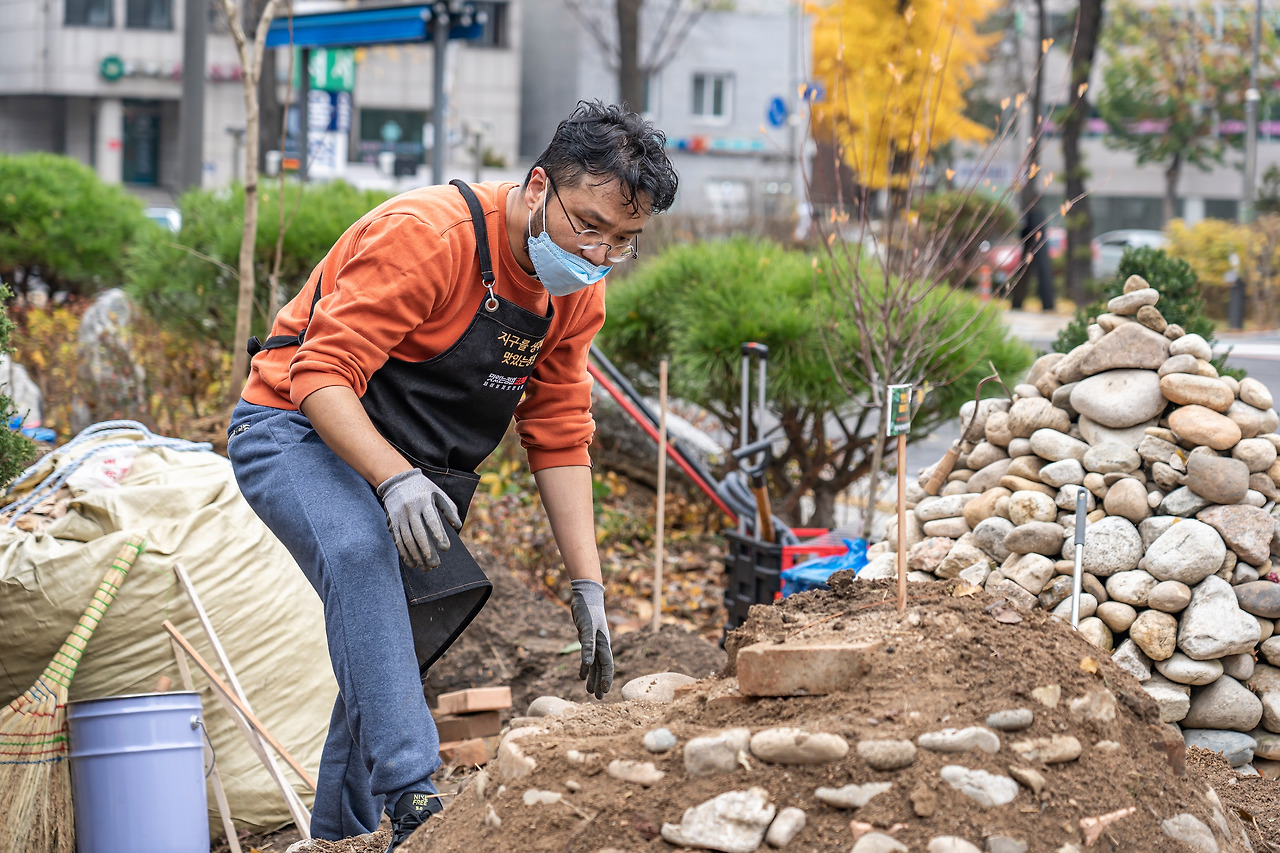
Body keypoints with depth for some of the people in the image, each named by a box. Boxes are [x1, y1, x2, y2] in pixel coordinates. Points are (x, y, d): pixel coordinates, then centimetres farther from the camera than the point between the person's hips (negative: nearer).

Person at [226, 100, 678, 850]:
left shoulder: (578, 290, -2)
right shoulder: (423, 235, -26)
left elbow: (560, 438, 4)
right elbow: (323, 376, -29)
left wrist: (589, 586, -2)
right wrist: (395, 480, -44)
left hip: (416, 469, 8)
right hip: (299, 431, -8)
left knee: (395, 654, 8)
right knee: (363, 553, -35)